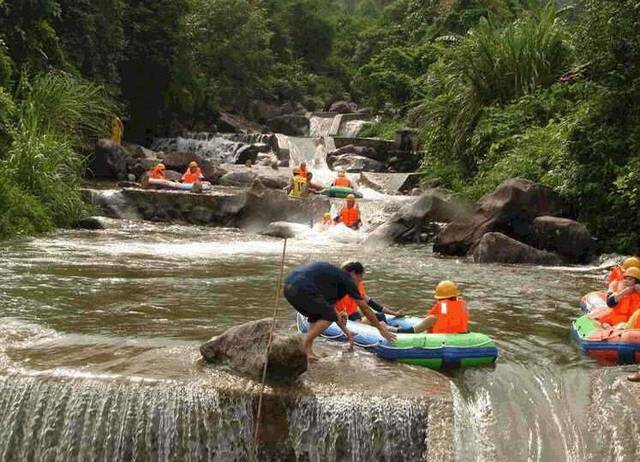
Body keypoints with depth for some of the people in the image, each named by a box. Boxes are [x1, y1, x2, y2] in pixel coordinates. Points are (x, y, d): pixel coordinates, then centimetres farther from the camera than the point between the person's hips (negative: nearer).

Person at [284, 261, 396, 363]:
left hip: (288, 286, 9)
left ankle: (308, 351, 15)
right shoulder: (346, 279, 8)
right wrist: (382, 329, 20)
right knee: (329, 316, 5)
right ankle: (304, 347, -1)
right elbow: (365, 309, 11)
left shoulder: (332, 274, 31)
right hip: (301, 288, -9)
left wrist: (346, 332, 41)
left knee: (316, 317, 25)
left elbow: (330, 307, 37)